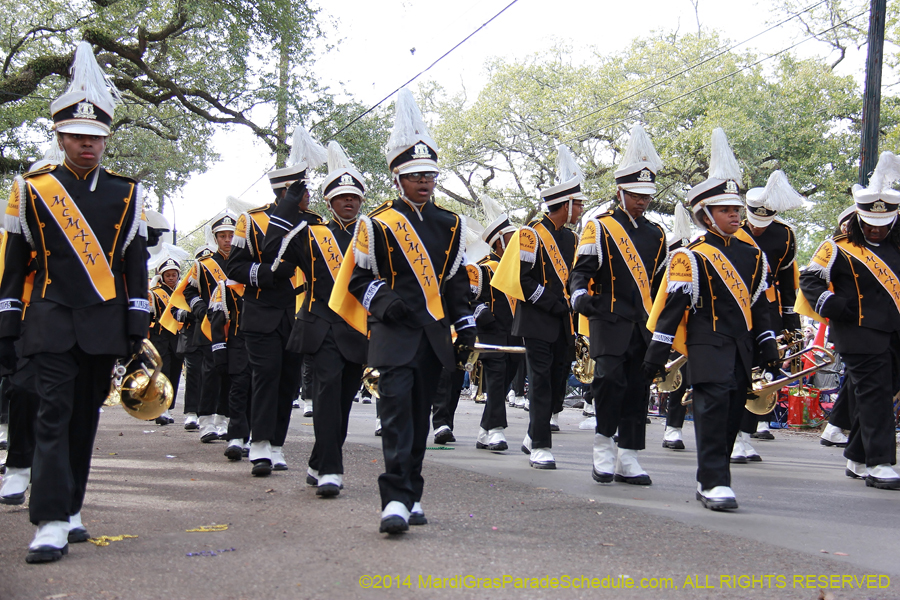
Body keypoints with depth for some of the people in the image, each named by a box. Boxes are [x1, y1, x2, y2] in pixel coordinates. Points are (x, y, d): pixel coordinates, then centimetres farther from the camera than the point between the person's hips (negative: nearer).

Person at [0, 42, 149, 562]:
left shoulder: (127, 194, 9)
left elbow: (137, 266, 9)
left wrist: (137, 327, 2)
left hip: (105, 325, 2)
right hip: (53, 322, -2)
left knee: (86, 416, 8)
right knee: (54, 414, -10)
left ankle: (71, 510, 19)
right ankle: (52, 523, -11)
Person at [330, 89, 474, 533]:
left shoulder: (450, 225, 14)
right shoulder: (376, 224, 1)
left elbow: (458, 280, 19)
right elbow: (357, 279, 4)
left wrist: (465, 325, 14)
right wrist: (384, 301, -13)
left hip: (434, 331, 5)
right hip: (394, 329, -4)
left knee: (419, 411, 9)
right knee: (397, 405, -16)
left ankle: (412, 494, 17)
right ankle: (396, 499, -19)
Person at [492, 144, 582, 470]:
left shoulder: (569, 237, 15)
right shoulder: (531, 233, -8)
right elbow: (521, 278, -14)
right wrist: (551, 304, -16)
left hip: (564, 324, 7)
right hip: (538, 323, -7)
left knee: (558, 381, 9)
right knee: (541, 382, -5)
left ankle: (533, 437, 25)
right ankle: (540, 447, 1)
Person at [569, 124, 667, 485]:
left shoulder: (656, 234, 17)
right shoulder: (600, 228, 2)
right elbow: (581, 270, -5)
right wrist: (580, 296, -25)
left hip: (644, 324, 5)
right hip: (610, 319, -5)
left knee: (638, 387, 4)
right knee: (610, 378, -20)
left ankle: (627, 460, 11)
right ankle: (603, 449, -4)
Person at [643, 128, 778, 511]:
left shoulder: (752, 256, 15)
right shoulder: (691, 258, -4)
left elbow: (759, 305, 20)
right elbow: (673, 306, -7)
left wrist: (768, 348, 15)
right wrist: (656, 356, -10)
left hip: (741, 346, 6)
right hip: (708, 343, -6)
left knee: (733, 411, 7)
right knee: (713, 405, -15)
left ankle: (709, 480, 17)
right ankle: (714, 483, -14)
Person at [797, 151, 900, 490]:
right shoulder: (838, 249, -2)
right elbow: (809, 280, -2)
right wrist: (835, 306, -13)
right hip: (860, 335, -6)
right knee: (873, 395, -10)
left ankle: (857, 459, 21)